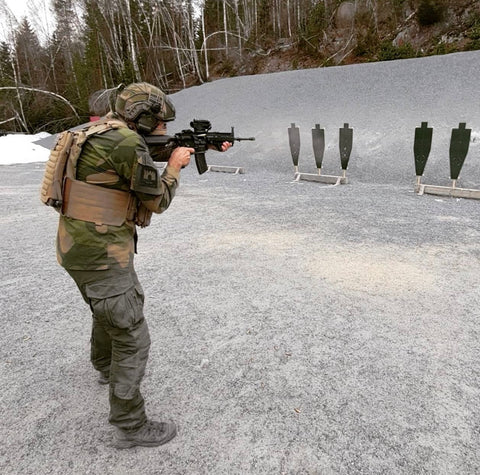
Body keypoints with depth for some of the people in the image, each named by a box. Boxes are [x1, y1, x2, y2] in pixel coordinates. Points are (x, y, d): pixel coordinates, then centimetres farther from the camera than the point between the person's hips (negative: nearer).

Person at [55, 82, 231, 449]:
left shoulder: (103, 135, 13)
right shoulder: (128, 142, -18)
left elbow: (140, 186, 19)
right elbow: (158, 201, -11)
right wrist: (174, 165, 6)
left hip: (78, 249, 10)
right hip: (102, 254, -10)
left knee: (108, 310, 31)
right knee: (132, 338, 0)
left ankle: (106, 367, 57)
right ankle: (131, 427, 15)